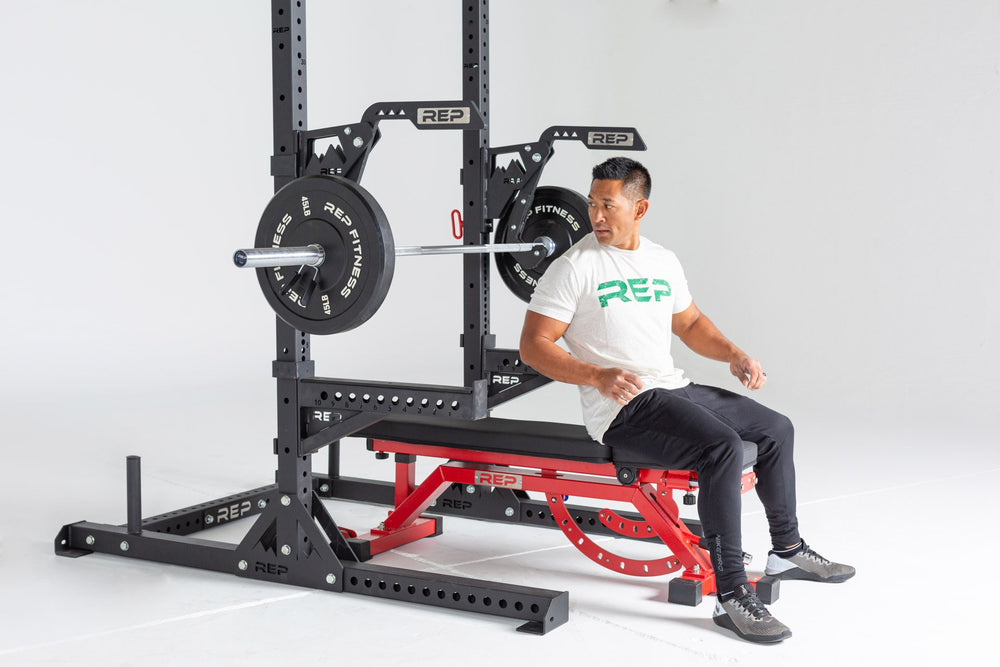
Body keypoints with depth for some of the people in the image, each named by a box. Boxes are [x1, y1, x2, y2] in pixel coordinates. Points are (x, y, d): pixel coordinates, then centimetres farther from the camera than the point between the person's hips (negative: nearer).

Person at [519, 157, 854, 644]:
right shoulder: (575, 267, -10)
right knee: (722, 446, -31)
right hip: (623, 409, -8)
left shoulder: (663, 262, 12)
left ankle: (788, 551, 33)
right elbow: (533, 346, -13)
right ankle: (731, 596, -24)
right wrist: (598, 376, -27)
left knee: (776, 430, 15)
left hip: (675, 389, 8)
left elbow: (689, 324, 25)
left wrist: (734, 354, 7)